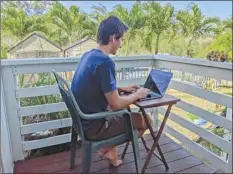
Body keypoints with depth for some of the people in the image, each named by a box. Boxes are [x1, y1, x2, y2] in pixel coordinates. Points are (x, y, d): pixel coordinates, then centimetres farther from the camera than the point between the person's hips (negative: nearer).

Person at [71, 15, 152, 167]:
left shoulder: (88, 55, 3)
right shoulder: (105, 62, -26)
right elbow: (116, 105, -24)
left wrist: (122, 89, 10)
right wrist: (138, 94, -7)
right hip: (93, 126, -9)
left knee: (123, 109, 30)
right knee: (145, 120, 4)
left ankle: (109, 151, 28)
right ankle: (107, 149, 19)